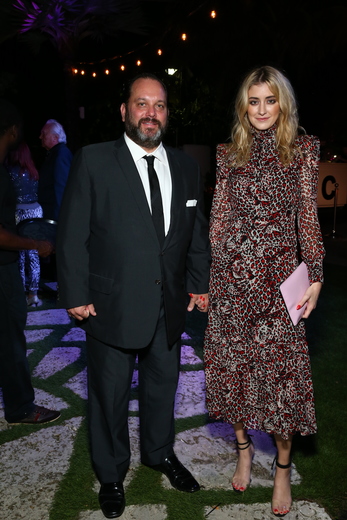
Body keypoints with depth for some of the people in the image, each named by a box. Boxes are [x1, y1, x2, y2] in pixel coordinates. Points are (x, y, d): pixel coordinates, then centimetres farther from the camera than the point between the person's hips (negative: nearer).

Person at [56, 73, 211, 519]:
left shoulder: (185, 167, 6)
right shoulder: (93, 161, -8)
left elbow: (196, 231, 13)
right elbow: (72, 235, -9)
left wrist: (199, 283, 10)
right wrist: (75, 295, -10)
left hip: (170, 306, 4)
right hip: (112, 306, -4)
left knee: (162, 385, 21)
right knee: (110, 394, 13)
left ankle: (160, 453, 48)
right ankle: (111, 474, 38)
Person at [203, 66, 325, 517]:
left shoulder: (302, 150, 5)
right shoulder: (228, 154, 10)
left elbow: (308, 216, 2)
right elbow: (218, 217, 9)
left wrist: (315, 276, -5)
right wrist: (205, 272, 6)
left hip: (279, 273, -2)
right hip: (232, 272, 2)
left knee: (280, 366, 1)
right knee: (233, 361, 8)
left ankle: (283, 466, 21)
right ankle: (243, 447, 30)